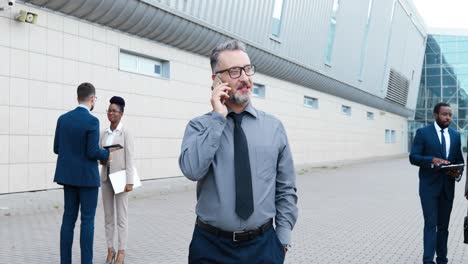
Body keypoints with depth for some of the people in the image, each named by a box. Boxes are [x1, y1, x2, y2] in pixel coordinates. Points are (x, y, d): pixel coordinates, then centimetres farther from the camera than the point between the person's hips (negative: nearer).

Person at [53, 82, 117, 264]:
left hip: (68, 175, 6)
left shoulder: (63, 119, 5)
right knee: (87, 220, 0)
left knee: (69, 218, 10)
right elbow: (93, 152, -19)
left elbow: (57, 149, 7)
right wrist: (107, 153, 2)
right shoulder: (92, 121, -15)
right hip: (87, 176, -6)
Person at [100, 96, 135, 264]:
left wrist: (130, 181, -16)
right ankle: (110, 249, 18)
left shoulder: (126, 133, -7)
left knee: (121, 216, 0)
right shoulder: (104, 133, 9)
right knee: (108, 216, 10)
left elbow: (129, 158, -11)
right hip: (105, 176, 6)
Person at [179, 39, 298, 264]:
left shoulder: (274, 127, 3)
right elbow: (192, 169, -21)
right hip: (211, 245, -1)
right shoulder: (199, 126, -2)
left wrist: (283, 239, -1)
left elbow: (286, 190, 5)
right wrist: (218, 117, -16)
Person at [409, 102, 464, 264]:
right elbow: (413, 157, -9)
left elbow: (459, 159, 12)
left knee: (443, 225, 12)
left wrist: (458, 172, -9)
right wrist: (432, 160, -25)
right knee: (431, 224, -8)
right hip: (429, 186, -5)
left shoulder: (455, 135, 10)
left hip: (448, 187, 5)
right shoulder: (423, 133, -4)